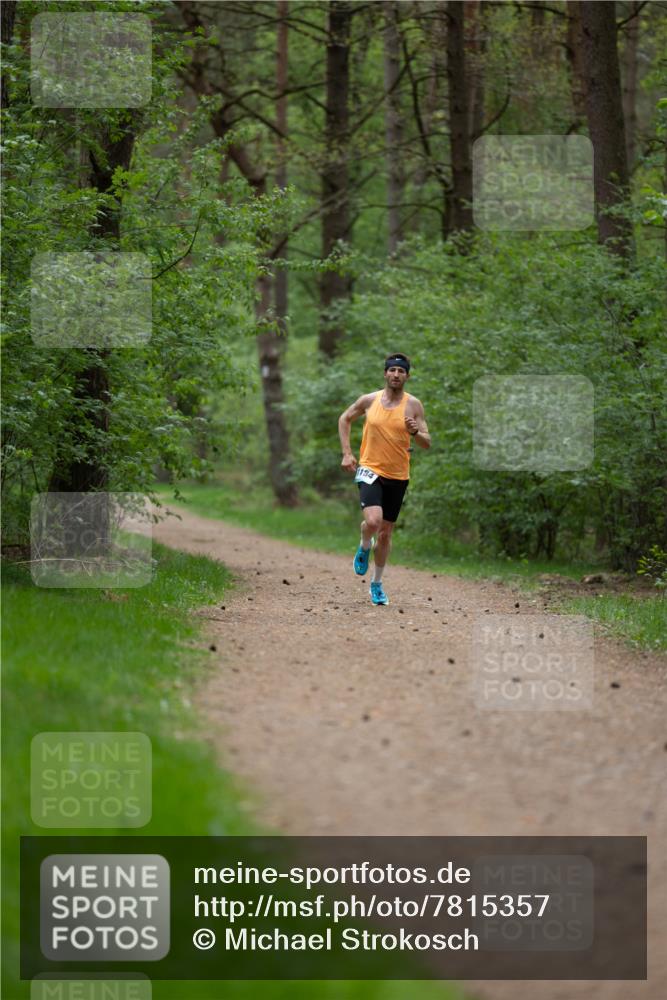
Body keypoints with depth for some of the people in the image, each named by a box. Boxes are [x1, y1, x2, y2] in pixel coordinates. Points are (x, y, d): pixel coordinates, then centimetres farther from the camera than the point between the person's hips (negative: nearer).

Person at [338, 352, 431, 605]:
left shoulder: (413, 405, -3)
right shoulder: (369, 400, -2)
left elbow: (427, 443, -3)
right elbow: (344, 419, 14)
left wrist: (415, 432, -25)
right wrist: (347, 453, 4)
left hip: (398, 476, 2)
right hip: (370, 470, -2)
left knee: (386, 532, 11)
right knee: (373, 520, -26)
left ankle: (377, 584, 28)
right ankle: (364, 547, 9)